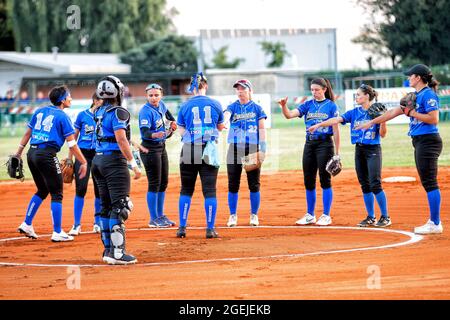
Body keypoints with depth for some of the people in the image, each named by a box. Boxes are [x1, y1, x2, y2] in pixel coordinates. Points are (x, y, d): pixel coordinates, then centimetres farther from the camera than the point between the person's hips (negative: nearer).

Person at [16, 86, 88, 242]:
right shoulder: (63, 116, -4)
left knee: (42, 190, 22)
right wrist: (83, 162, -2)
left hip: (32, 153, 7)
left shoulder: (40, 111, 14)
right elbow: (72, 144, -7)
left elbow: (27, 133, 17)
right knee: (57, 194, 2)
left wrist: (18, 153, 22)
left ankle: (27, 225, 20)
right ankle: (57, 233, 1)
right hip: (47, 155, -7)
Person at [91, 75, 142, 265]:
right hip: (114, 161, -8)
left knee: (106, 206, 14)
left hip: (98, 160, 8)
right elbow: (121, 139, -20)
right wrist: (133, 164, -18)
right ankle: (117, 253, -14)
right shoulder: (118, 112, -12)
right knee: (119, 207, -9)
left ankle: (108, 249, 18)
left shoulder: (98, 113, 12)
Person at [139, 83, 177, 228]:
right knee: (154, 184, -6)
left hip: (161, 147, 9)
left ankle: (160, 216, 22)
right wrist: (154, 135, -51)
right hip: (150, 149, -8)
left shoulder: (161, 105, 3)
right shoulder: (146, 111, -20)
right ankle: (153, 219, -1)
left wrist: (172, 121, 16)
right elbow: (144, 132, -33)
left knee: (163, 183, 13)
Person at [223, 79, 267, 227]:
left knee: (254, 184, 1)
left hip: (252, 148, -1)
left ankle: (254, 215, 10)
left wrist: (263, 145, -7)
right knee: (233, 184, 1)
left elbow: (261, 128, 4)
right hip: (235, 148, 1)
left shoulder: (256, 108, 8)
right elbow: (226, 115, -12)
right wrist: (223, 122, -36)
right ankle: (233, 215, 10)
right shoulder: (233, 107, 8)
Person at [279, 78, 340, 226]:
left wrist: (337, 153, -7)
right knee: (308, 181, 8)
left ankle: (326, 216, 4)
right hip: (309, 145, 5)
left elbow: (336, 130, -4)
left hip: (325, 144, -5)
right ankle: (310, 215, 17)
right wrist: (283, 105, -24)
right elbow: (289, 115, -3)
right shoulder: (308, 105, 9)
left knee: (325, 180, -3)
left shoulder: (331, 106, -3)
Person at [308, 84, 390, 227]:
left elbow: (382, 134, -8)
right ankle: (371, 217, 14)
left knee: (375, 184, -11)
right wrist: (319, 125, -7)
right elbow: (337, 120, 1)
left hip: (373, 150, -6)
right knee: (364, 185, 7)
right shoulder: (354, 112, 8)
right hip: (359, 150, 6)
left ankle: (385, 217, -4)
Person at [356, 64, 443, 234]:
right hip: (419, 143, 10)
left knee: (429, 182, -9)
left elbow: (434, 119, -20)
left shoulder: (428, 94, -10)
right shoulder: (415, 96, 19)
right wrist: (371, 122, 29)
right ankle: (434, 221, 11)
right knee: (427, 183, 9)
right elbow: (393, 112, 25)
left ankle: (435, 224, -8)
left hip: (428, 142, -10)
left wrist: (411, 112, -14)